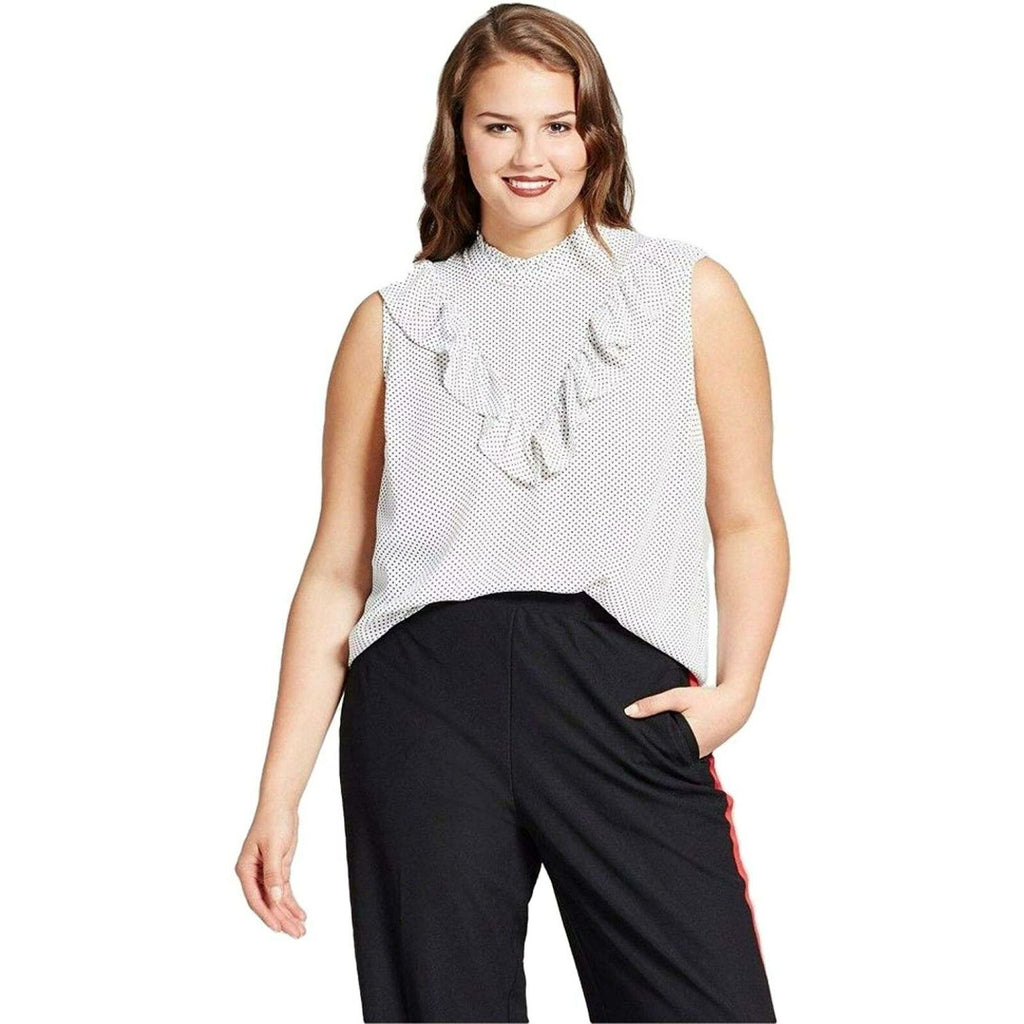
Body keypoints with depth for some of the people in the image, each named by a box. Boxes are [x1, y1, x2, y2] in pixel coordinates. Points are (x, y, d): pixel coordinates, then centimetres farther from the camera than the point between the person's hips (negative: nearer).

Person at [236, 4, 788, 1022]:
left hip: (626, 695, -1)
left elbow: (746, 519, 11)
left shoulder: (690, 295, 11)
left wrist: (736, 686, -7)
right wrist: (279, 793, 7)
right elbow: (337, 568, 12)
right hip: (426, 698, 1)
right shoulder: (393, 323, 13)